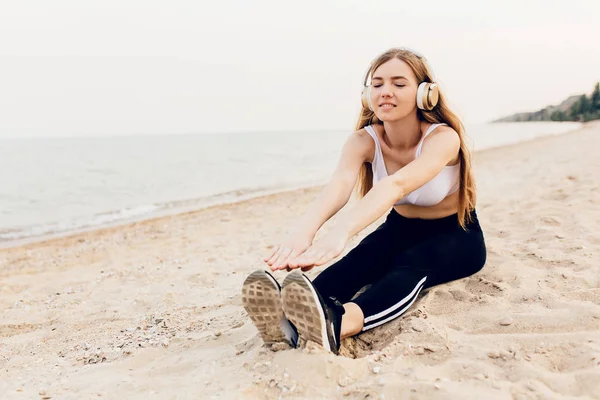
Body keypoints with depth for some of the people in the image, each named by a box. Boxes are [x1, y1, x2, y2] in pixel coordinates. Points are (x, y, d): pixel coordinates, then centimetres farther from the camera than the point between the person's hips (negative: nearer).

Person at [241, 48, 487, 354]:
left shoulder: (443, 137, -28)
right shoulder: (364, 141, -17)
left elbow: (398, 184, -49)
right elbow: (340, 184, -40)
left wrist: (341, 231, -68)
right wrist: (304, 230, -63)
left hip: (456, 236, -4)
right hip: (401, 229, 4)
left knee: (413, 263, -38)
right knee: (359, 259, -30)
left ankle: (336, 324, -68)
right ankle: (291, 321, -58)